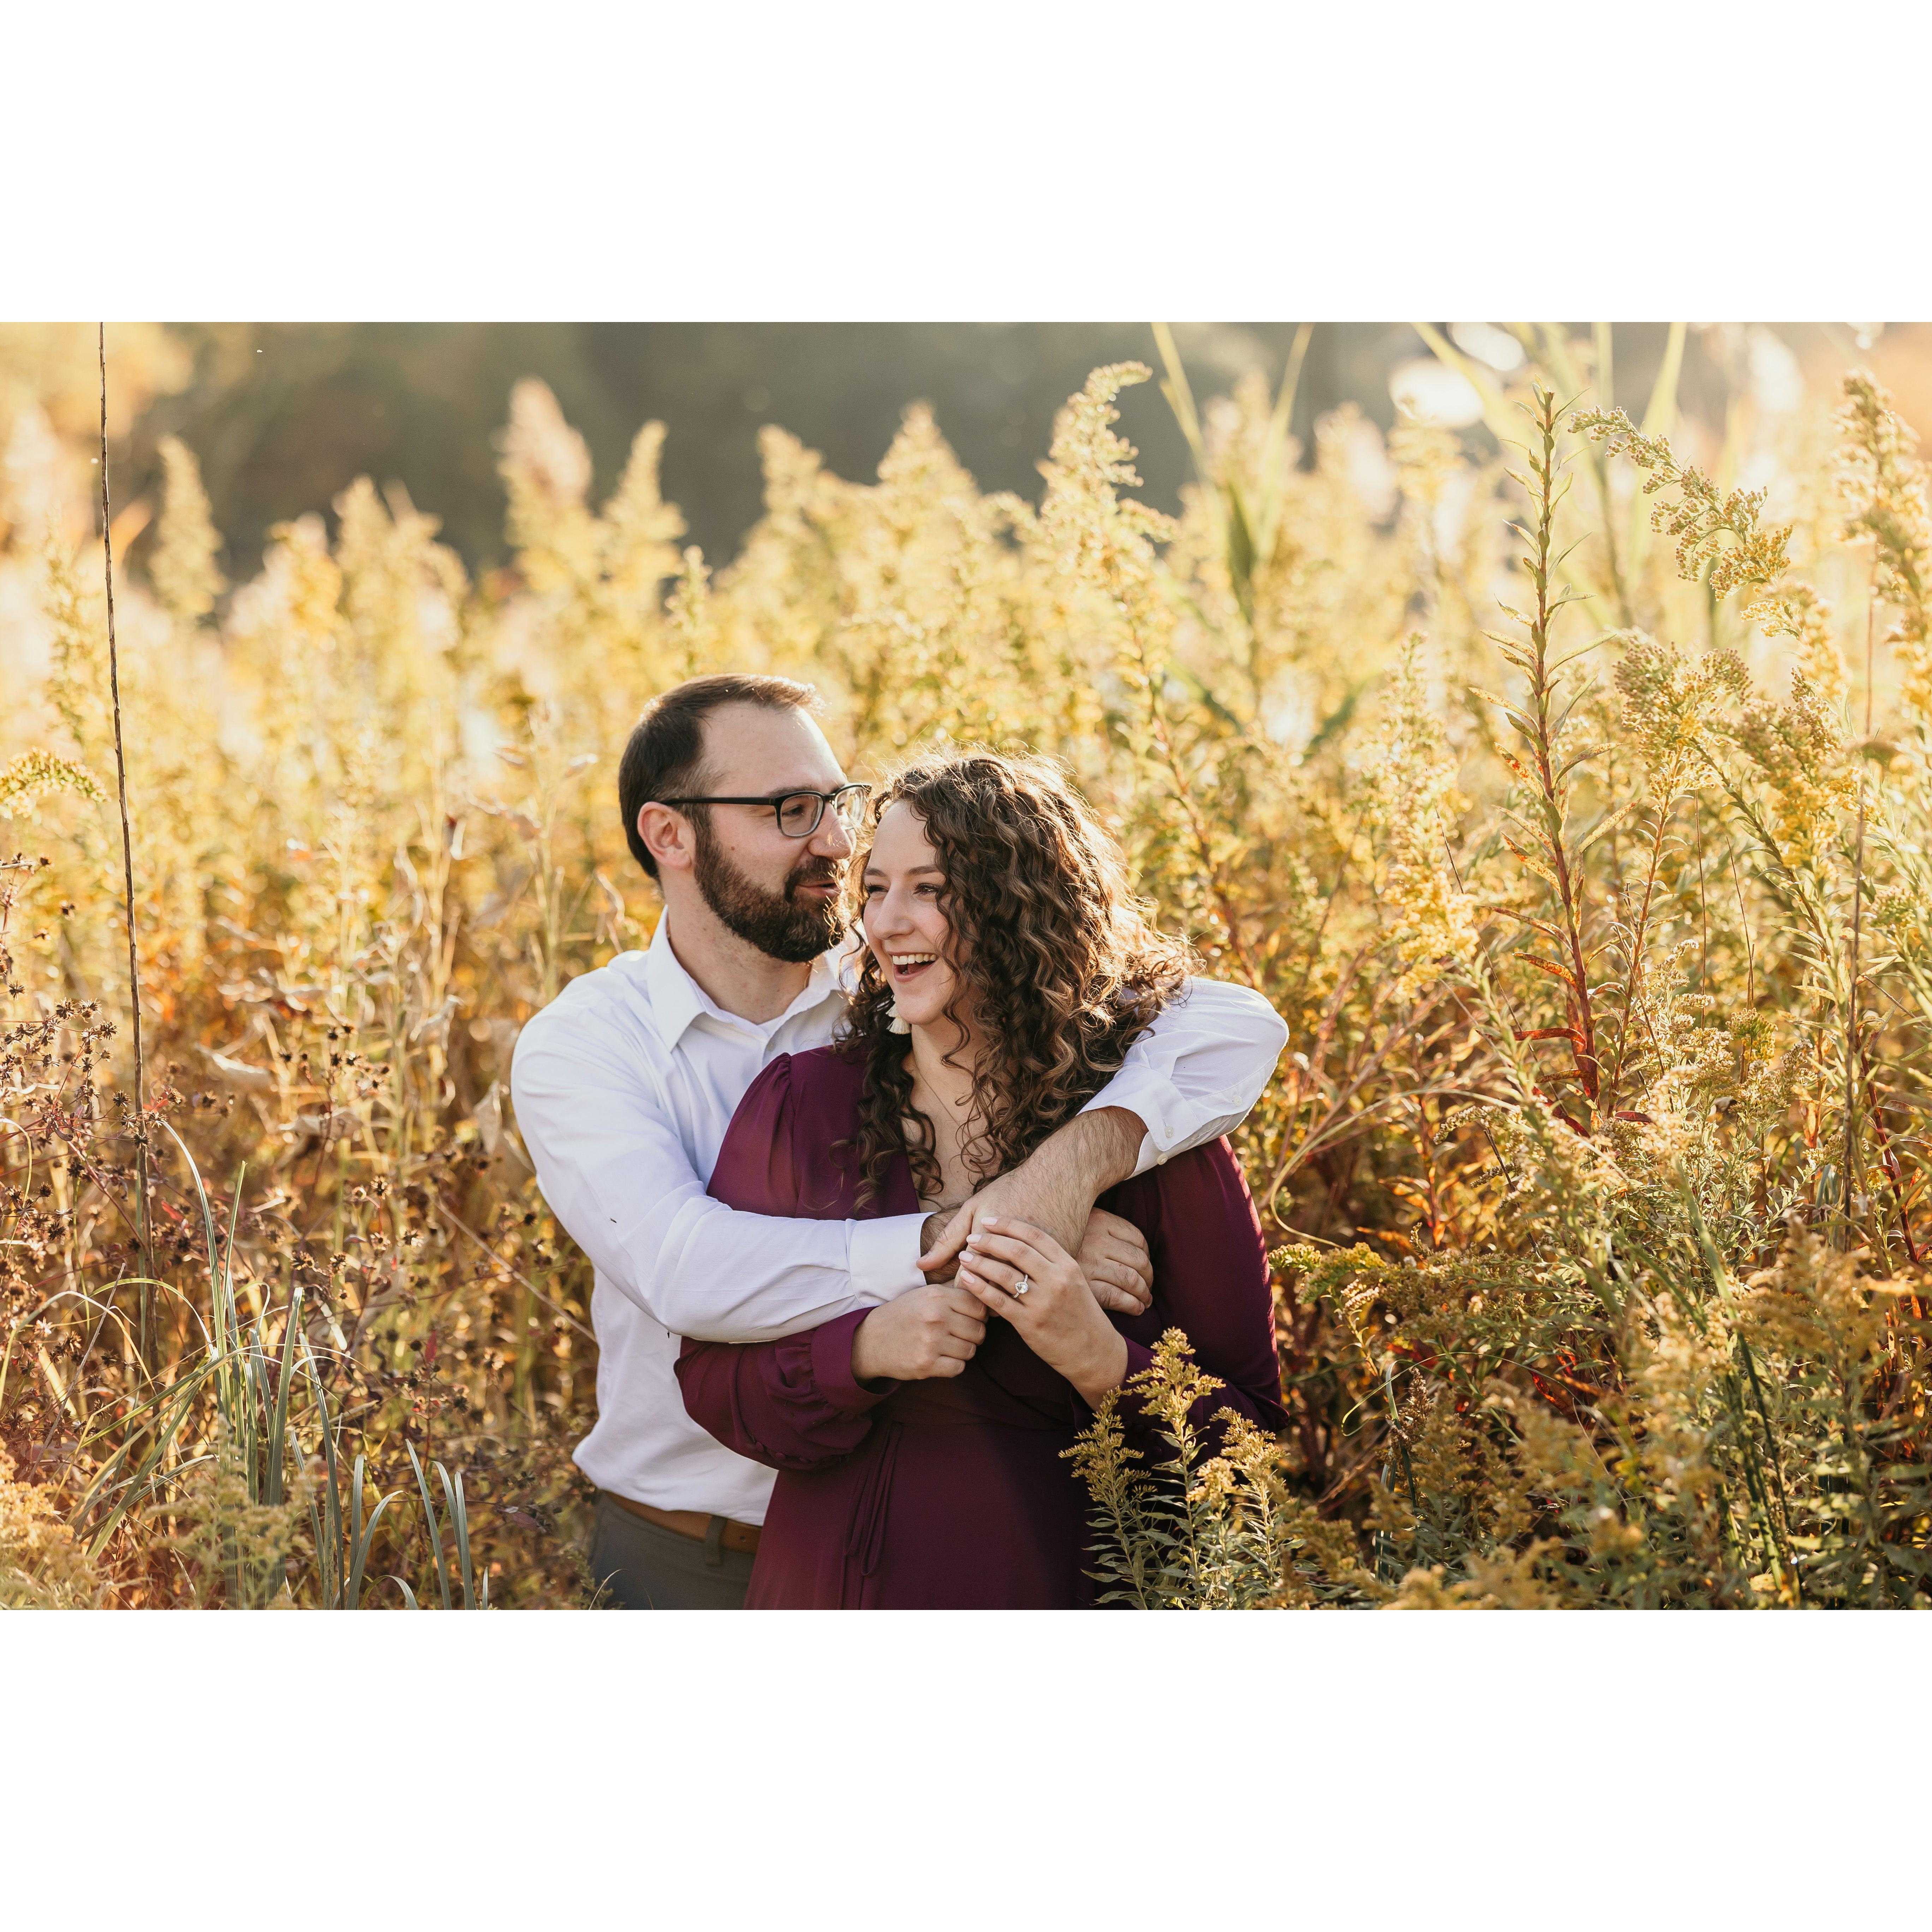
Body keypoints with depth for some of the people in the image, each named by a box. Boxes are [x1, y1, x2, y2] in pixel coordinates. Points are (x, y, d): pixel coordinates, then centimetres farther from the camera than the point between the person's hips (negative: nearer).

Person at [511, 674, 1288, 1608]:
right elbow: (686, 1269, -27)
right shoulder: (577, 1045, -9)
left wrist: (1081, 1155, -31)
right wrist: (954, 1245, -34)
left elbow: (1236, 1026, -13)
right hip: (684, 1562, -1)